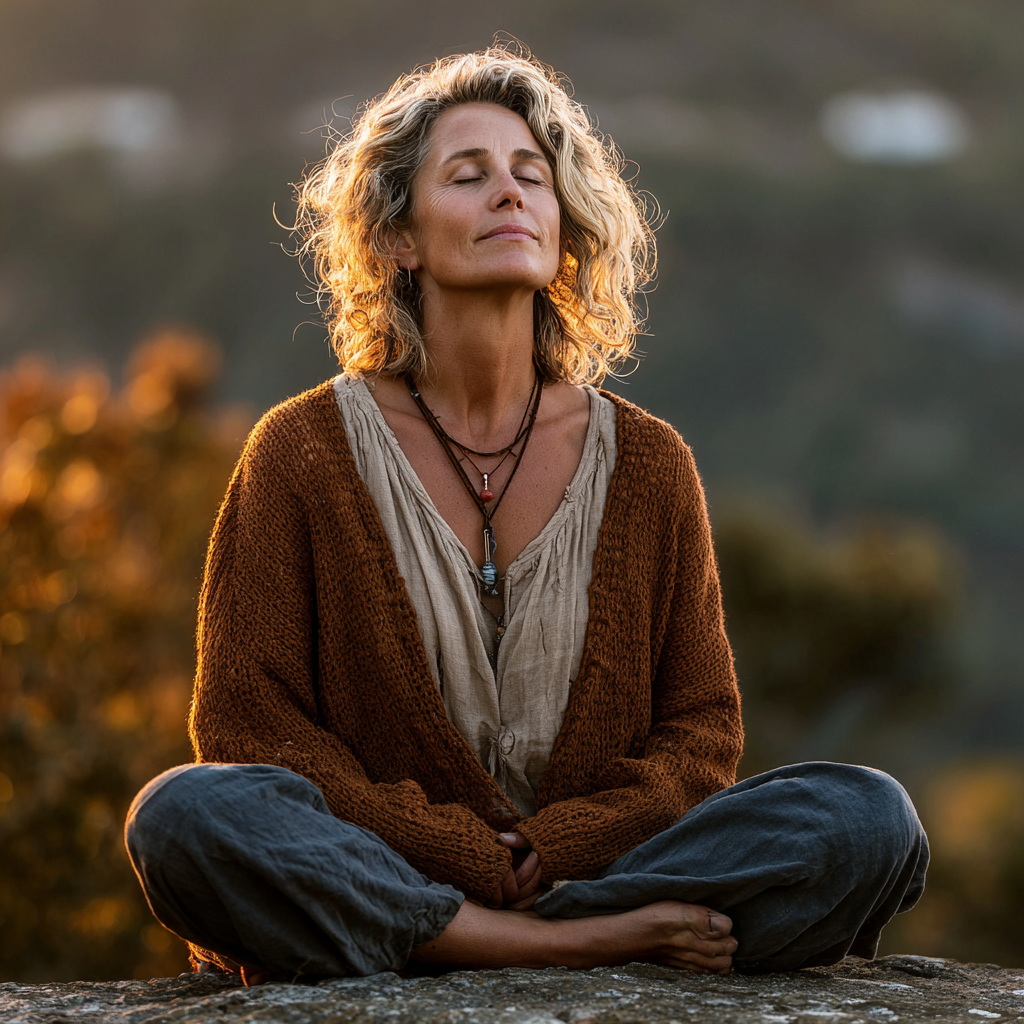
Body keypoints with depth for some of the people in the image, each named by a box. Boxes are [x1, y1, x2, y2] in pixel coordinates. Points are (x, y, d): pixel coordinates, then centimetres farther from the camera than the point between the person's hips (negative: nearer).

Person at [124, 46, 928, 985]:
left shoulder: (646, 461, 8)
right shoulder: (304, 451, 2)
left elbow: (702, 729, 9)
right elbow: (248, 721, -3)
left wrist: (544, 856, -11)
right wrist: (475, 860, -14)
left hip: (596, 859, 2)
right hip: (373, 869, -2)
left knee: (867, 818, -21)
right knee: (186, 815, -35)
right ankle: (598, 937, -29)